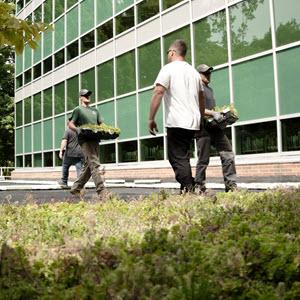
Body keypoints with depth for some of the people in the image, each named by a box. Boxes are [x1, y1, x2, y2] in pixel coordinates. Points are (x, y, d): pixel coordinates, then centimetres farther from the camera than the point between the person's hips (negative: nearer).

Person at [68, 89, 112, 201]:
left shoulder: (95, 110, 26)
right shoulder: (78, 110, 9)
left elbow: (100, 124, 25)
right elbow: (70, 124, 4)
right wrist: (77, 129, -18)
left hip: (95, 139, 7)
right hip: (85, 140, -7)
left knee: (88, 166, 9)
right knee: (94, 164, -17)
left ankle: (76, 188, 20)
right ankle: (101, 191, -23)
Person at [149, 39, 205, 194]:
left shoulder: (168, 69, -3)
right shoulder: (194, 71, 18)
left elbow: (158, 93, -15)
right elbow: (201, 99, 24)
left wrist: (151, 119, -12)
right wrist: (200, 119, 33)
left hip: (176, 123, -7)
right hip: (193, 123, 7)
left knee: (178, 159, -5)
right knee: (183, 157, 16)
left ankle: (188, 190, -11)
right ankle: (190, 189, 16)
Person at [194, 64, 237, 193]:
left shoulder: (209, 89, 25)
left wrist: (220, 114, 14)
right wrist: (213, 113, -22)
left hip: (215, 127, 8)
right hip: (203, 128, -8)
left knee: (228, 155, 0)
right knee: (203, 160, -2)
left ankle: (231, 185, 3)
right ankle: (200, 188, 8)